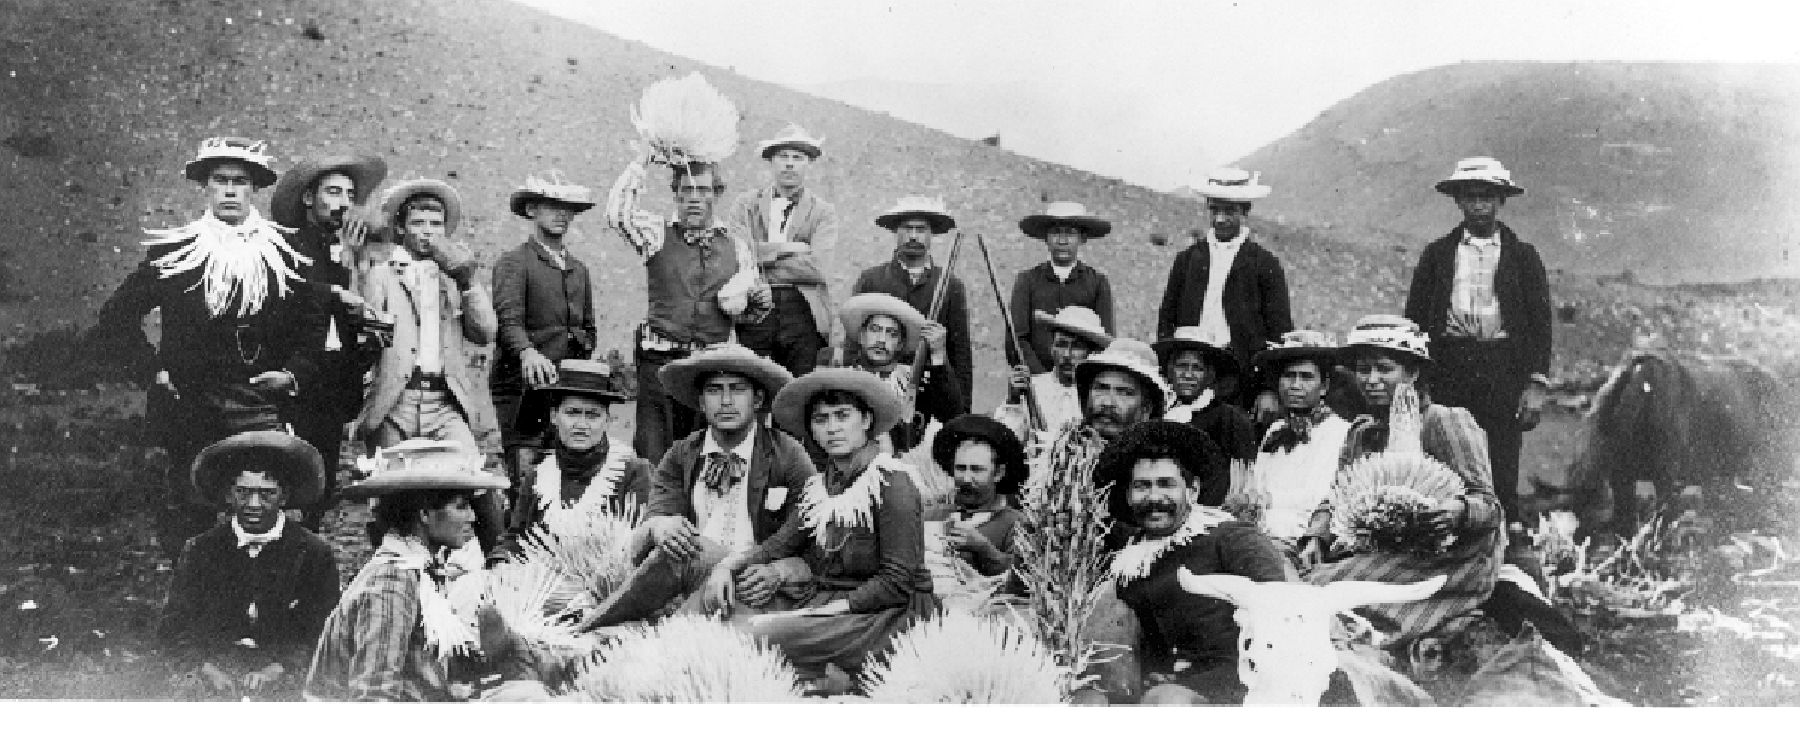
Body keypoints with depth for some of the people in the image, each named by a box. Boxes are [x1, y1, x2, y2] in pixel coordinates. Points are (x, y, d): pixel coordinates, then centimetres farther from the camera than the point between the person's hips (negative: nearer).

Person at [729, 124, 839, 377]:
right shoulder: (746, 204, 13)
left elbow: (818, 267, -6)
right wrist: (787, 248, -6)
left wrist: (762, 256, -3)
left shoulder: (823, 211, 10)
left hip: (803, 315, 0)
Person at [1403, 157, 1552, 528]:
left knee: (1502, 476, -4)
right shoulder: (1437, 254, 12)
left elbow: (1540, 321, 7)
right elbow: (1415, 317, 9)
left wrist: (1536, 385, -4)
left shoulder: (1523, 256, 10)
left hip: (1504, 370, -1)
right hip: (1448, 370, 1)